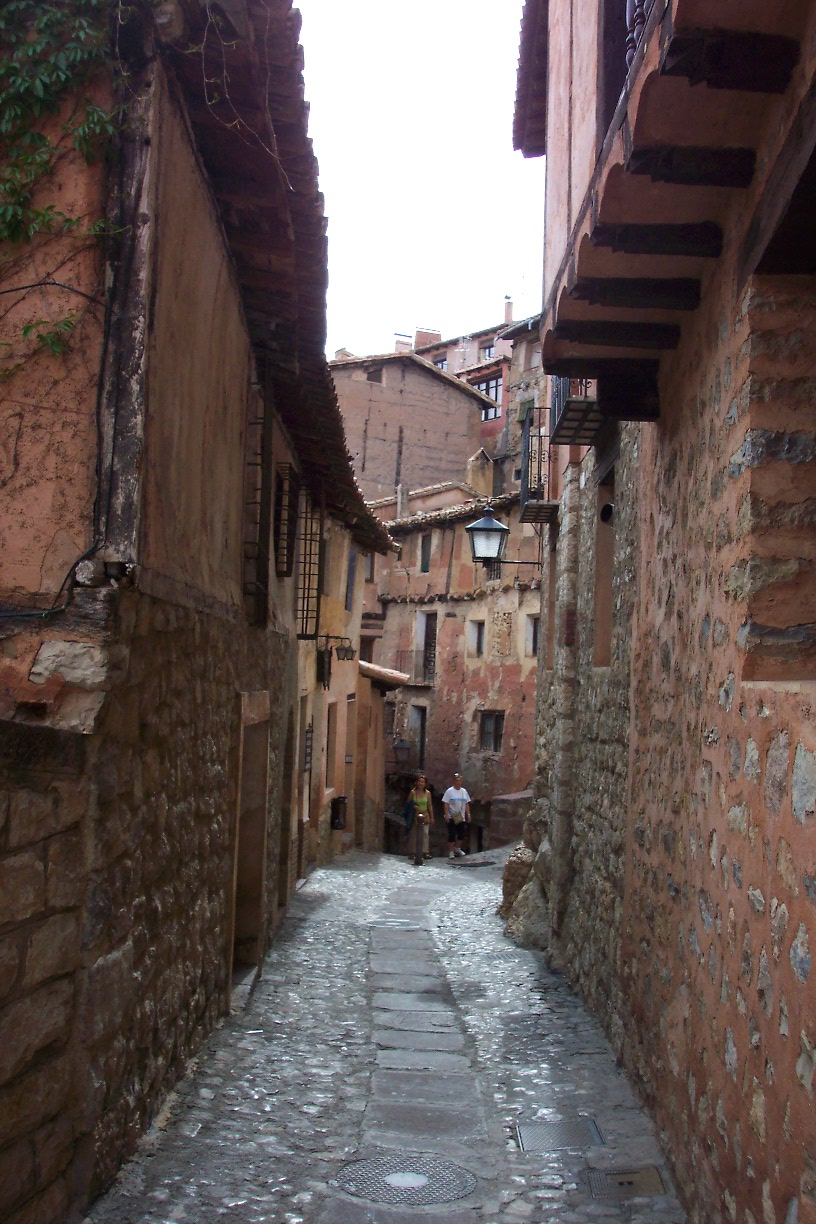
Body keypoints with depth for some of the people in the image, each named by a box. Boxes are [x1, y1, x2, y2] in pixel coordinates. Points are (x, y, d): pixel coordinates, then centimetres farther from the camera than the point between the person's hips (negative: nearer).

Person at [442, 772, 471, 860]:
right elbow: (446, 804, -8)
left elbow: (467, 804, 14)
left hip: (461, 818, 5)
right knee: (452, 835, -2)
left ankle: (457, 848, 28)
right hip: (452, 818, -5)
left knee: (462, 833, 7)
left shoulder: (464, 791, 10)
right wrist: (446, 815, -15)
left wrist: (468, 814, 9)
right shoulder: (449, 791, -5)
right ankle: (451, 852, 7)